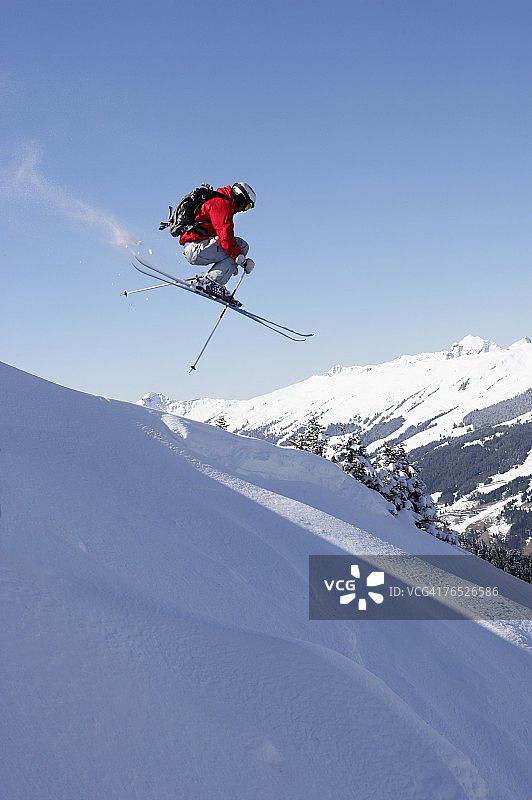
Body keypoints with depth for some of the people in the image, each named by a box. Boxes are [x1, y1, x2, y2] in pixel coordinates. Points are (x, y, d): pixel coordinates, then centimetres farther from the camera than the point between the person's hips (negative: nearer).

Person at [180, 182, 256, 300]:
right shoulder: (222, 203, -8)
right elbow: (225, 235, -19)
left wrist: (230, 264, 33)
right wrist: (241, 260, -17)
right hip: (196, 248, -10)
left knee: (237, 247, 17)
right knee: (241, 245, -11)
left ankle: (207, 279, 4)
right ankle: (211, 281, -19)